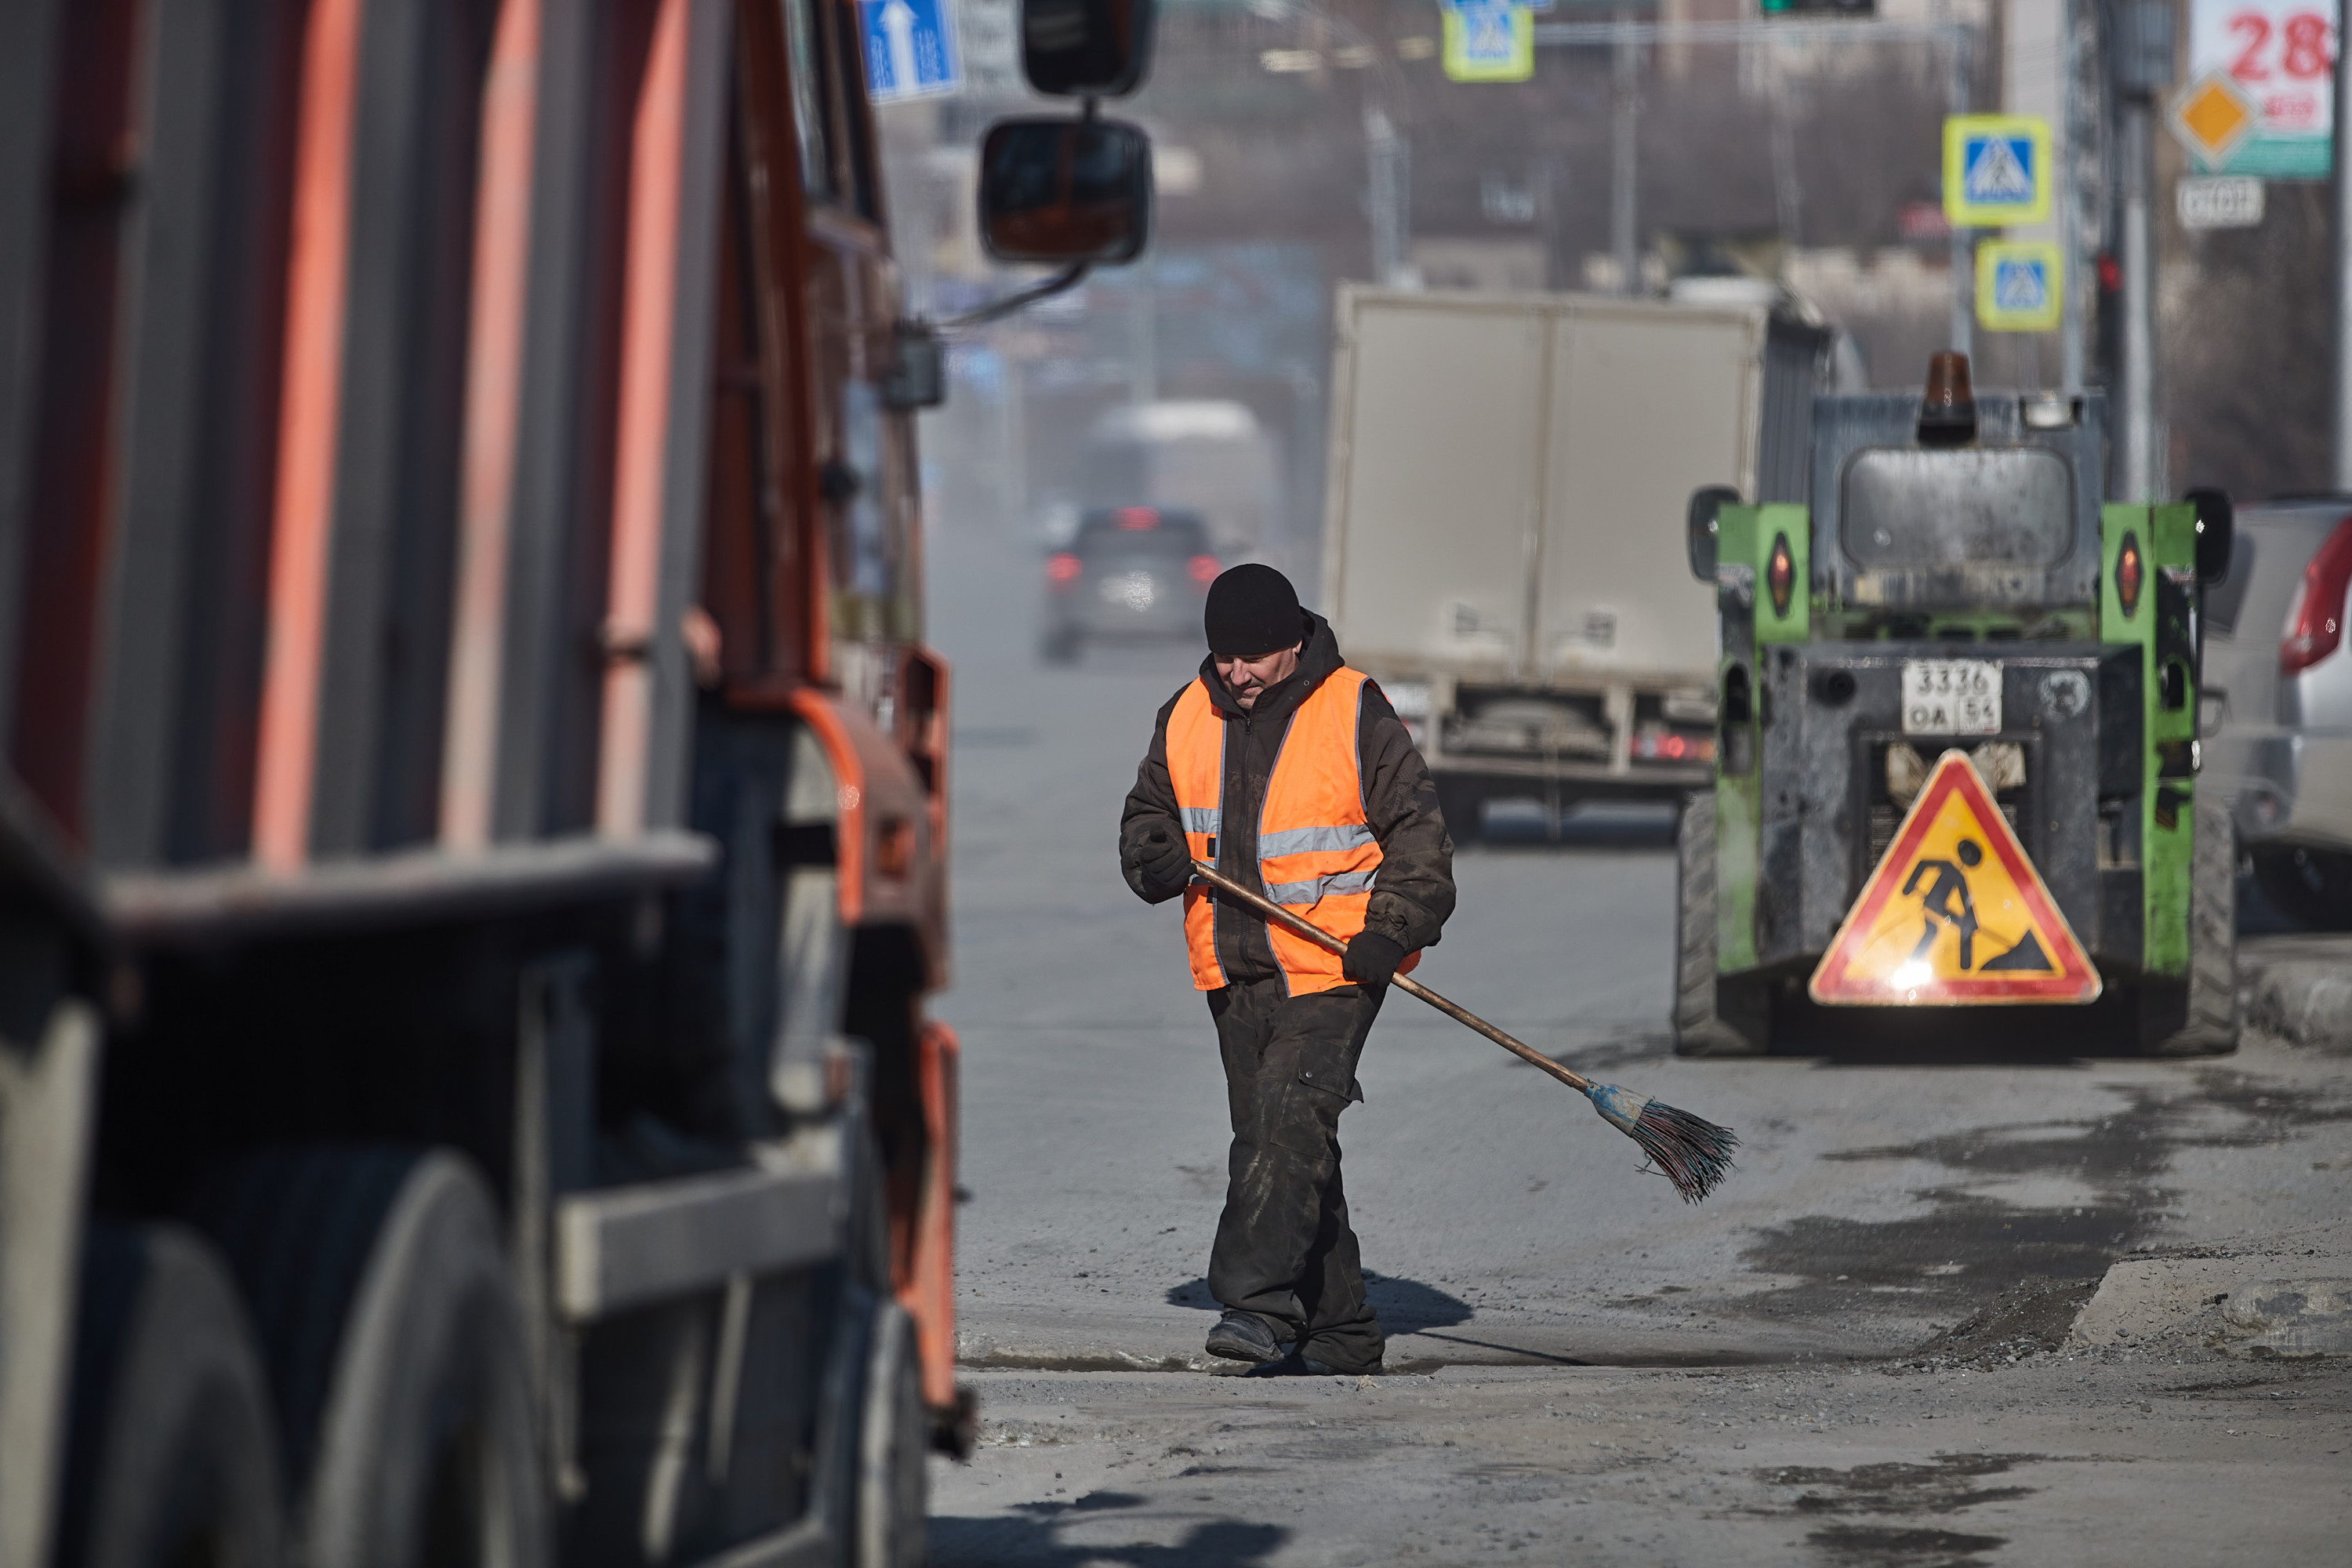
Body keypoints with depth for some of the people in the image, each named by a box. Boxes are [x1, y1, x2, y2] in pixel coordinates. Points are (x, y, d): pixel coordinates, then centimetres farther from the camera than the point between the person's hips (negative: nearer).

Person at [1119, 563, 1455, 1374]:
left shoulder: (1354, 715, -7)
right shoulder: (1186, 721, 7)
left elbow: (1416, 830, -4)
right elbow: (1147, 813, 19)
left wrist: (1391, 929, -15)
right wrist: (1157, 856, -4)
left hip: (1335, 970, -6)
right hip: (1236, 976, 6)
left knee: (1289, 1119, -22)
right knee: (1271, 1144, 8)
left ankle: (1258, 1302, -28)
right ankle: (1339, 1331, 16)